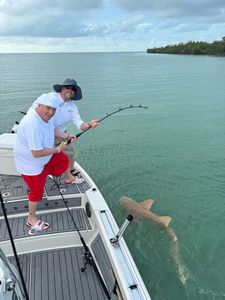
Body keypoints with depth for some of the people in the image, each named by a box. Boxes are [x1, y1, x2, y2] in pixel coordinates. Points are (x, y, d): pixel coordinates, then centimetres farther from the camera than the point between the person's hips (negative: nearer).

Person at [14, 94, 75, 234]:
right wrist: (58, 149, -24)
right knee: (37, 191, 10)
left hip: (43, 158, 8)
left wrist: (66, 136, -1)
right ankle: (32, 219, 33)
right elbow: (36, 153, -37)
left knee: (64, 161, 14)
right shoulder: (33, 124, -38)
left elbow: (52, 129, 13)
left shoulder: (45, 115, -9)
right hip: (30, 163, -8)